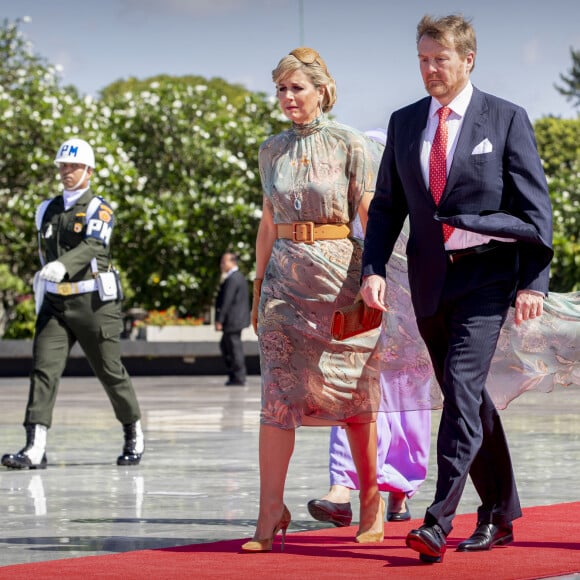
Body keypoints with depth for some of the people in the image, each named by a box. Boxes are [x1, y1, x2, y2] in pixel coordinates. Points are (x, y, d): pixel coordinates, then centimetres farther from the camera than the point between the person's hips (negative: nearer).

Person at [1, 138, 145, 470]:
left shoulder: (99, 209, -4)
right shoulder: (47, 211, 14)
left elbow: (93, 246, -22)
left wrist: (62, 265, -40)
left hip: (93, 302, -4)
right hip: (54, 303, 4)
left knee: (110, 372, 5)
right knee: (44, 369, -11)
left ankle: (134, 435, 26)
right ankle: (35, 449, -19)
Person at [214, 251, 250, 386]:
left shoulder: (232, 279, -17)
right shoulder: (239, 276, 15)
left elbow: (226, 301, -21)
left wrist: (219, 320, -20)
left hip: (232, 319, -11)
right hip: (238, 319, 11)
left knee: (235, 348, -4)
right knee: (225, 345, 18)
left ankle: (238, 378, 1)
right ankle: (234, 373, 20)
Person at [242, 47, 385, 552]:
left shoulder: (351, 145, -2)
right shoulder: (272, 151, 10)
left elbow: (373, 221, -3)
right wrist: (259, 286, 13)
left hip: (339, 274, -3)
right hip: (286, 276, 3)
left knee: (352, 390, 4)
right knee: (279, 391, -6)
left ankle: (371, 497, 19)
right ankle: (271, 510, -7)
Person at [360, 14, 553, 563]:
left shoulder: (506, 120, -1)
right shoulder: (404, 123, 11)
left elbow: (534, 207, -2)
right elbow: (387, 204, 12)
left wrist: (534, 280, -9)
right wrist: (373, 268, -3)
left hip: (485, 276, -5)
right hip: (429, 280, 5)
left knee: (462, 386, -17)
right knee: (464, 396, 11)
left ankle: (439, 521, -21)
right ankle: (498, 515, 23)